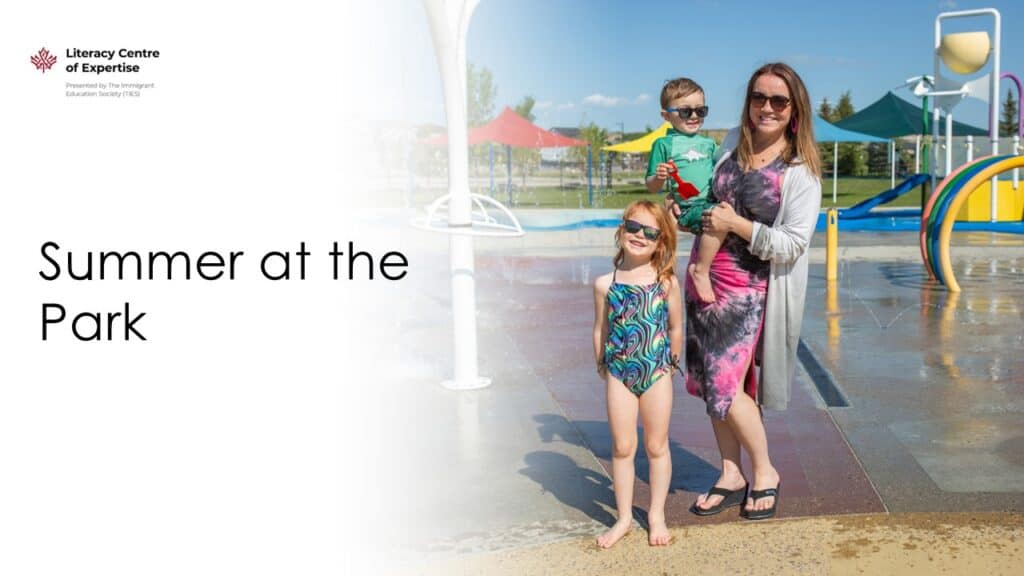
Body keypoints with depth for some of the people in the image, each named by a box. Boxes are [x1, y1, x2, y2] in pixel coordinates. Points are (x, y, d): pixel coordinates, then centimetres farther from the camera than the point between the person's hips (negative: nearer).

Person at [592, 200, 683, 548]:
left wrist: (671, 363, 10)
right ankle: (624, 517, 22)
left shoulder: (667, 282, -7)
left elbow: (676, 327, 4)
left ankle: (656, 515, 28)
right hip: (619, 373, 1)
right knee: (622, 447, 8)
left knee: (657, 446, 11)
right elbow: (600, 330, 5)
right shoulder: (606, 284, -5)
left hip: (656, 372, 0)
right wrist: (603, 365, 9)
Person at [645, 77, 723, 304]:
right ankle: (701, 270, -20)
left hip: (713, 203, 7)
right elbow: (651, 188, 1)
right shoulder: (664, 144, 2)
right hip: (688, 207, -7)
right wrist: (659, 177, -20)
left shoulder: (708, 143, 19)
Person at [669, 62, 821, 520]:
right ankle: (731, 477, 23)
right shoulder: (733, 142, 5)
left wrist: (736, 224, -21)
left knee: (726, 383, -9)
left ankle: (765, 474, 14)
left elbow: (791, 246, -16)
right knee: (710, 379, 8)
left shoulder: (801, 171, -12)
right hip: (705, 275, 6)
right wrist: (683, 206, 2)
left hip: (750, 287, -6)